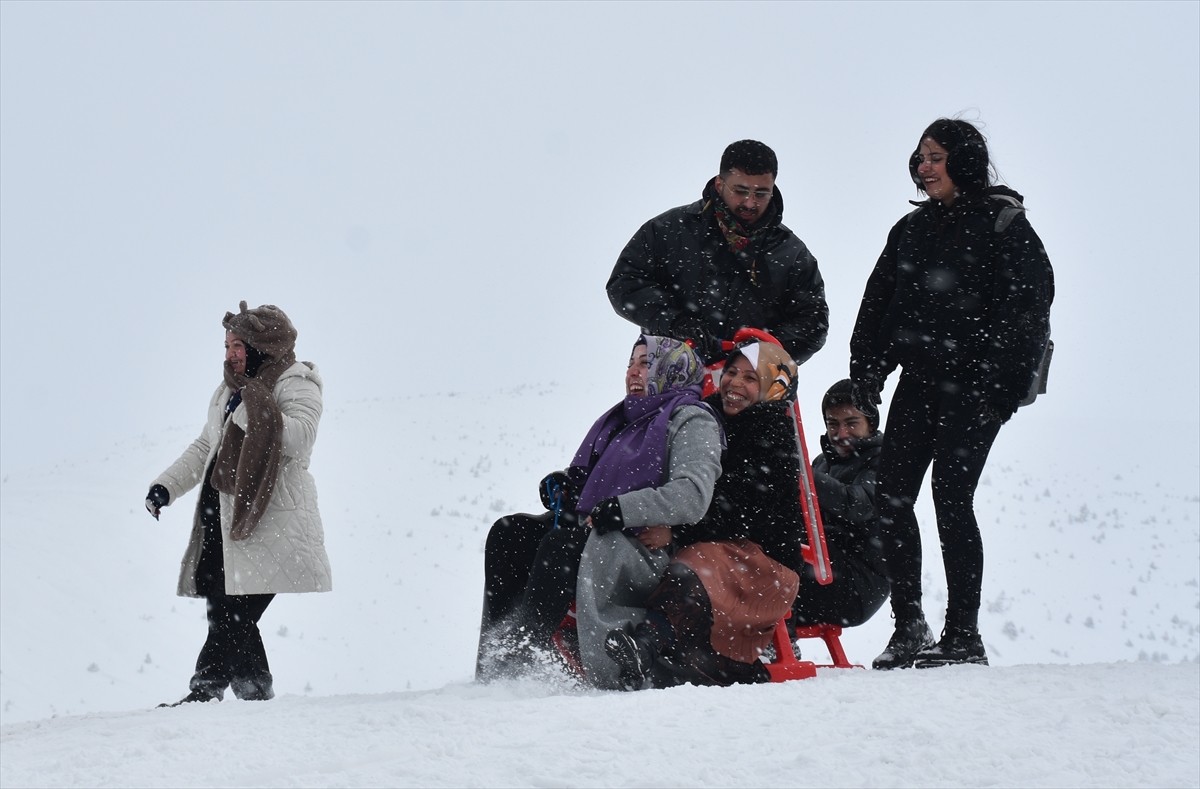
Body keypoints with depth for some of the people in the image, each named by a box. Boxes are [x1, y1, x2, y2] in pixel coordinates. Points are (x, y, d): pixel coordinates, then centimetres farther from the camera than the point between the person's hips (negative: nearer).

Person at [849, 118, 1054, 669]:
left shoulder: (1003, 225, -3)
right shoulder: (912, 229, 16)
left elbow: (1031, 300, -10)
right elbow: (878, 304, 18)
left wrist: (999, 380, -17)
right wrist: (865, 372, 8)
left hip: (974, 383, -6)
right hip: (919, 380, 6)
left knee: (950, 495, -10)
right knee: (892, 495, -2)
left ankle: (963, 635, -5)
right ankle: (909, 628, 5)